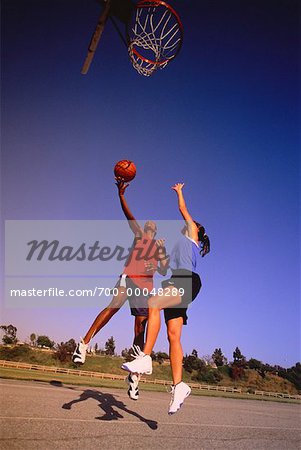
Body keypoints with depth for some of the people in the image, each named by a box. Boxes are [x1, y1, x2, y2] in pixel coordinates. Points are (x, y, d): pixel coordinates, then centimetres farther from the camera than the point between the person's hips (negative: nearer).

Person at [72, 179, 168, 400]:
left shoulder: (160, 246, 24)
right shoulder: (139, 234, 18)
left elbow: (164, 271, 15)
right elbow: (129, 215, 2)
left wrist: (157, 266, -5)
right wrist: (121, 194, -11)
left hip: (146, 285, 3)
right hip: (129, 276, -3)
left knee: (140, 328, 2)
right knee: (115, 305, -33)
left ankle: (134, 374, 11)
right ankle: (84, 343, -34)